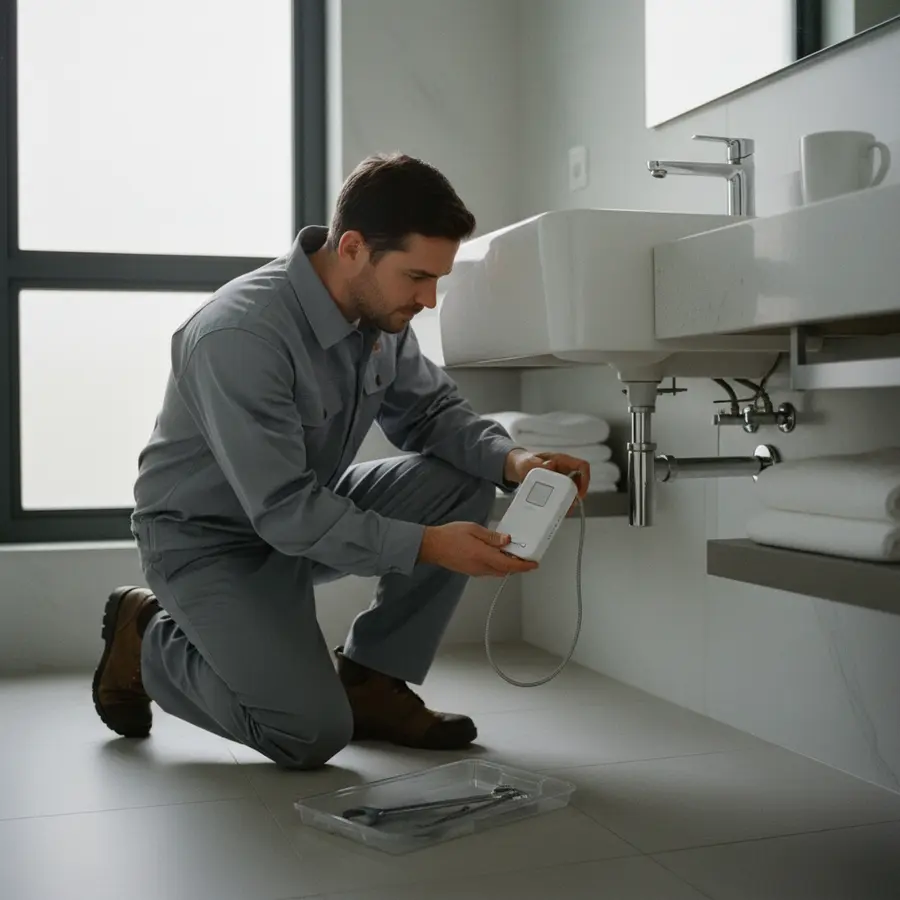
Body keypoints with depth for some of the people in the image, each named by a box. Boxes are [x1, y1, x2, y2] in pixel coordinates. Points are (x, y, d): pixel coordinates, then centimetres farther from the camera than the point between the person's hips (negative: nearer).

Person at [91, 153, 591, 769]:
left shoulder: (380, 311, -9)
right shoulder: (241, 335, -32)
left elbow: (430, 409, 1)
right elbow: (284, 513, -32)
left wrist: (510, 459, -18)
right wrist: (427, 545, -35)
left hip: (311, 506, 8)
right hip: (209, 537, -7)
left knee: (463, 485, -11)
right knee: (313, 734, -19)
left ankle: (370, 682, 1)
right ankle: (148, 638, 7)